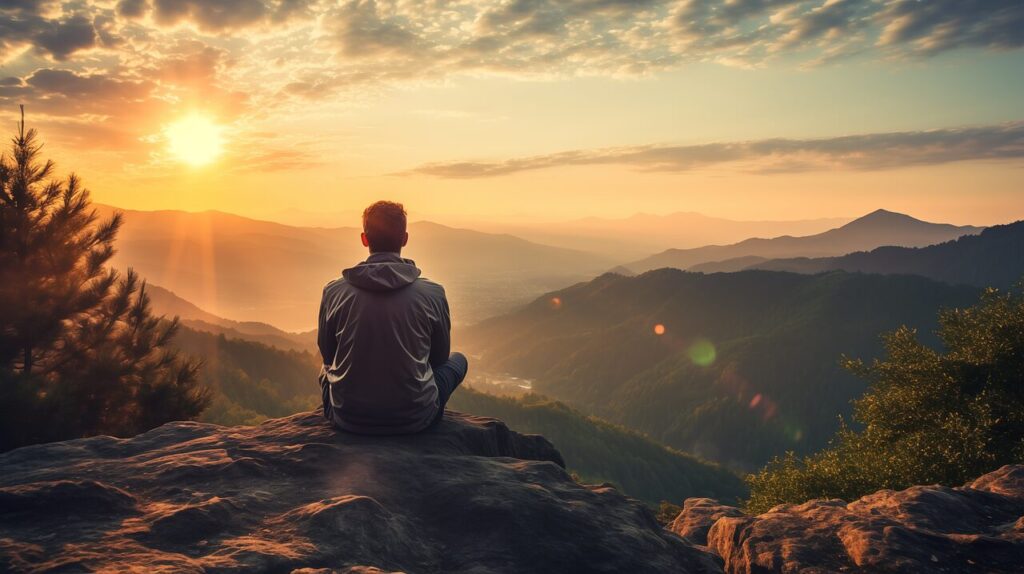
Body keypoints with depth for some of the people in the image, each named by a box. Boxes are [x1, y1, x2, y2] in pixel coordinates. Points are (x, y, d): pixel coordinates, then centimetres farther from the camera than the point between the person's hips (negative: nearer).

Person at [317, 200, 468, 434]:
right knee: (458, 360, 26)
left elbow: (327, 354, 7)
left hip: (348, 420, 2)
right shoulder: (433, 293, -12)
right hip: (415, 419, -1)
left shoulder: (333, 292, -9)